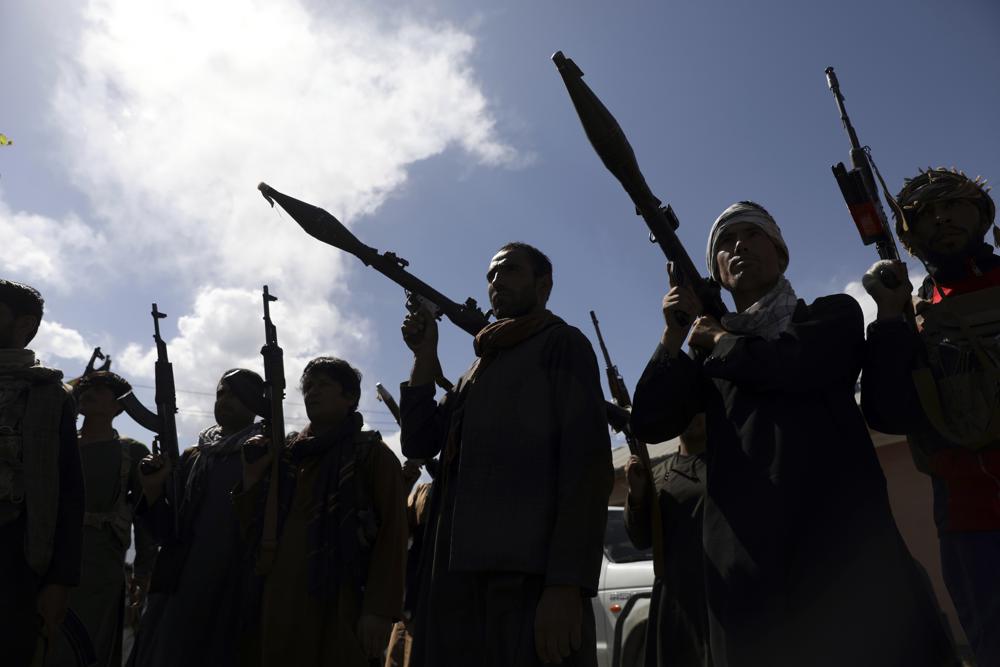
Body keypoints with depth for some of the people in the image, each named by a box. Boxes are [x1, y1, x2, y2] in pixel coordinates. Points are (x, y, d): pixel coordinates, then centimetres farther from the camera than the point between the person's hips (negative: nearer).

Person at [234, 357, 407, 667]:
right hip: (279, 604, 5)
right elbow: (256, 534, 15)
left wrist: (379, 610, -16)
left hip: (340, 606, -5)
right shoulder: (286, 456, 16)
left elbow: (392, 536, -8)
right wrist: (252, 477, 2)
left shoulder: (372, 453, 1)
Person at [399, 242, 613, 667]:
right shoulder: (480, 365, 24)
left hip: (528, 575, -6)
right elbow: (419, 443, 19)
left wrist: (567, 582, -19)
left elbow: (587, 461, -9)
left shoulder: (562, 344, 3)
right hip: (458, 573, 7)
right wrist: (425, 356, 10)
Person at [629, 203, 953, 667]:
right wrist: (674, 334, 1)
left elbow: (793, 363, -9)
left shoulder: (833, 314, 16)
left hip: (839, 529, -2)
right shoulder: (709, 350, 21)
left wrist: (717, 339, 8)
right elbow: (649, 425, 9)